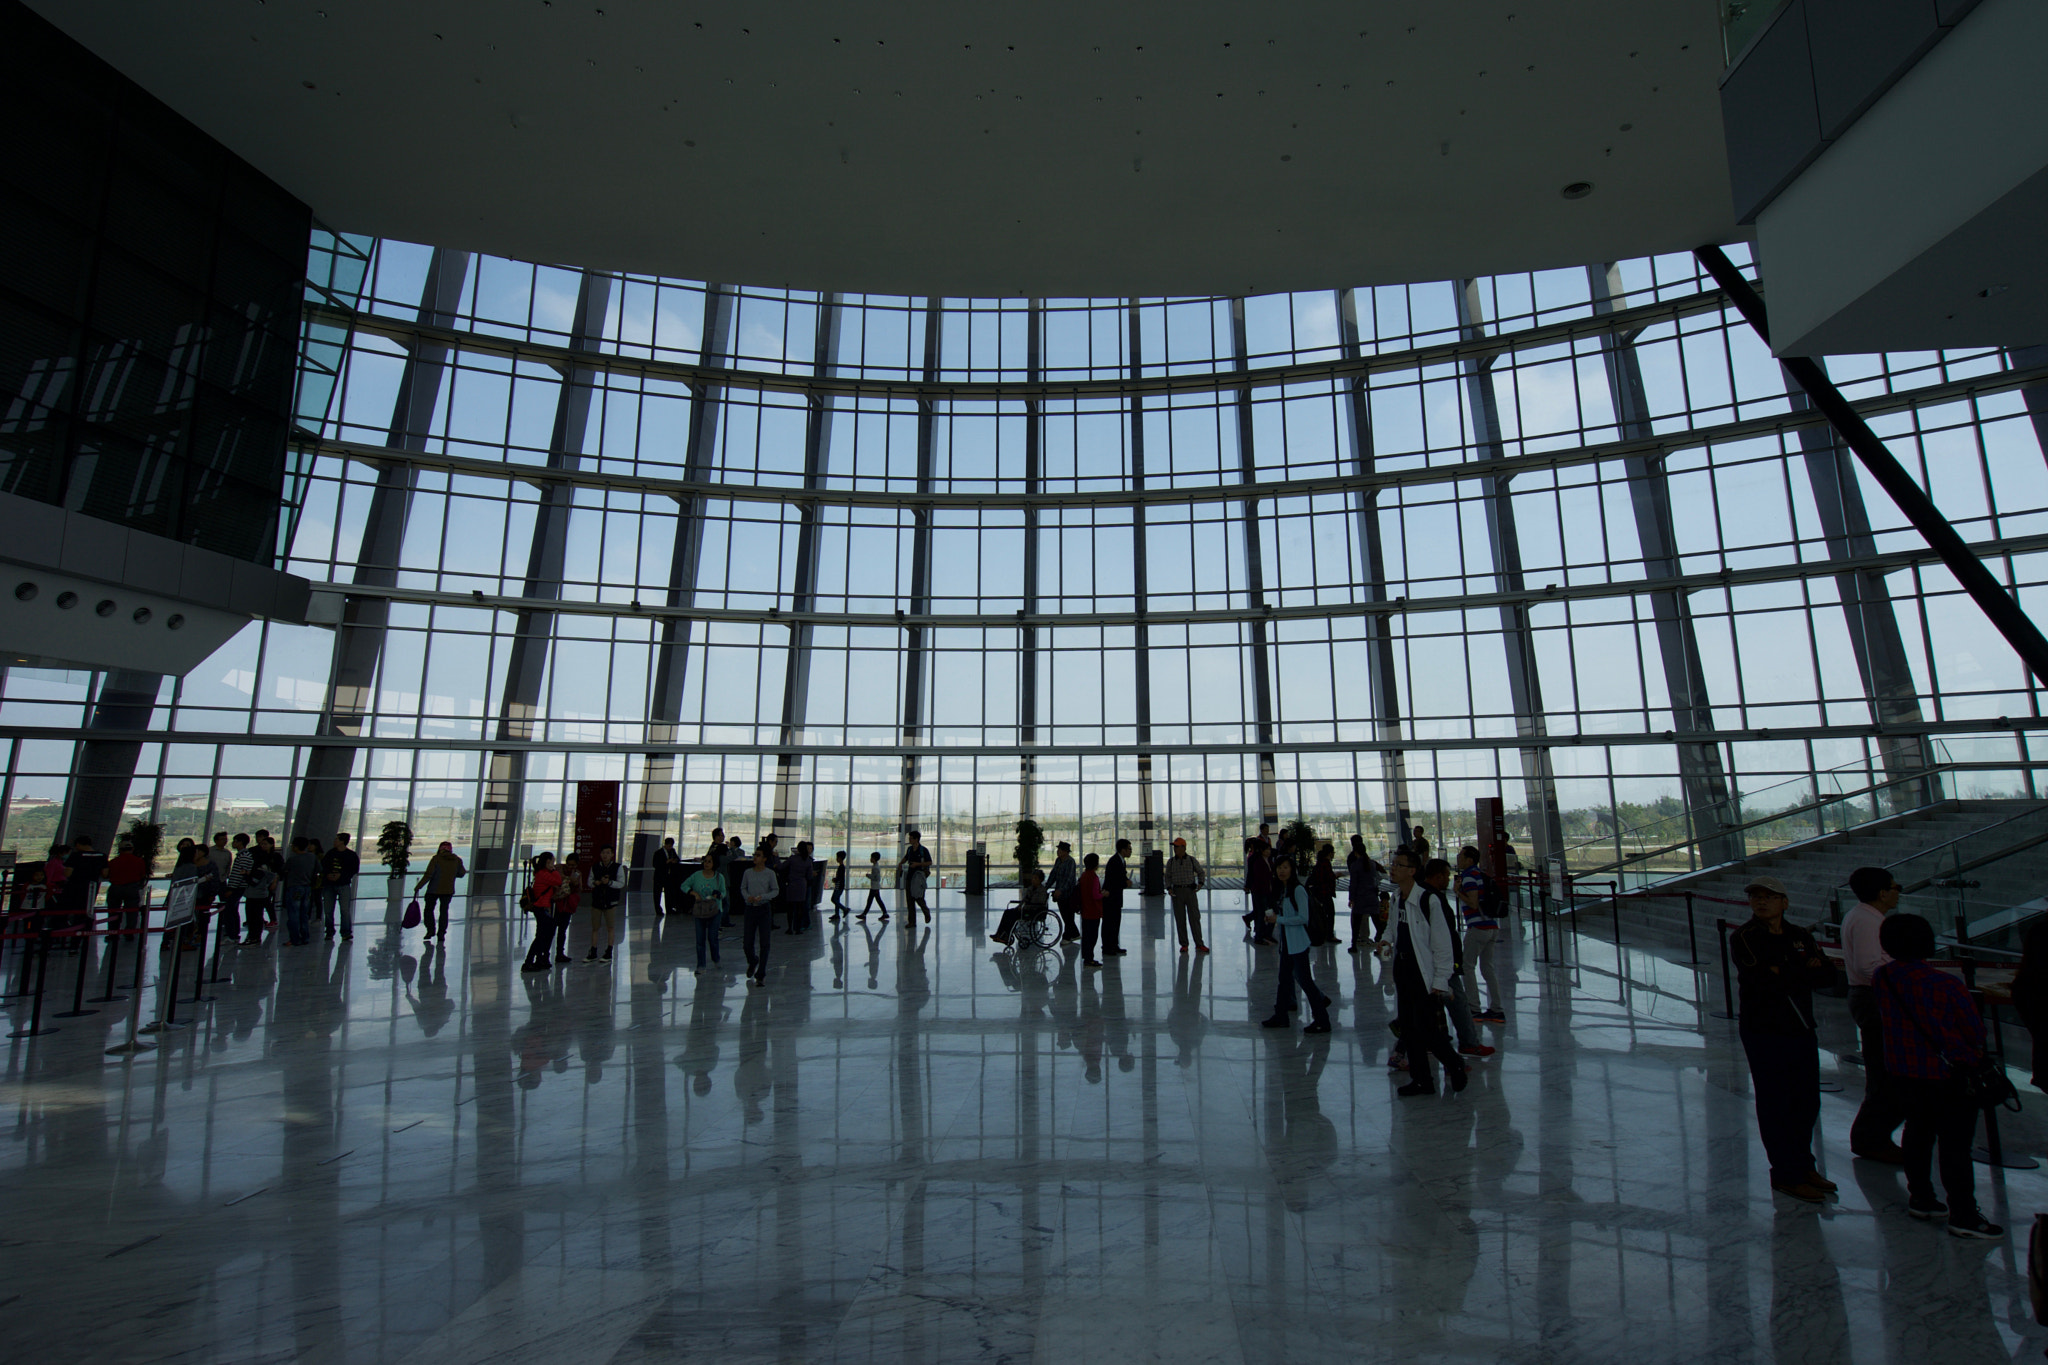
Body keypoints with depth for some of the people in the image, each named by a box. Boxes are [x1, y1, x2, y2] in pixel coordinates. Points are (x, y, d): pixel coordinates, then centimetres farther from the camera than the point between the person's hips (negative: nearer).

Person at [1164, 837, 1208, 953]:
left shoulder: (1191, 860, -1)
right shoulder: (1171, 861, 2)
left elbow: (1200, 872, 10)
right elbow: (1168, 877, 9)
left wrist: (1201, 884, -7)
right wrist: (1169, 888, -7)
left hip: (1190, 891, -1)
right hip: (1177, 892, 1)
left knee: (1195, 917, -4)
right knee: (1180, 919, 2)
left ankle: (1199, 944, 1)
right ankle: (1184, 945, 10)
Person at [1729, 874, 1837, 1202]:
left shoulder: (1800, 937, 8)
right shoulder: (1742, 938, -9)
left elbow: (1828, 976, 0)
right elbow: (1761, 979, -20)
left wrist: (1785, 972, -17)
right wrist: (1804, 969, -9)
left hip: (1802, 1030, 6)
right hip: (1764, 1032, -5)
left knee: (1807, 1102, 14)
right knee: (1776, 1105, 1)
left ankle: (1804, 1166, 30)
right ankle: (1786, 1175, 12)